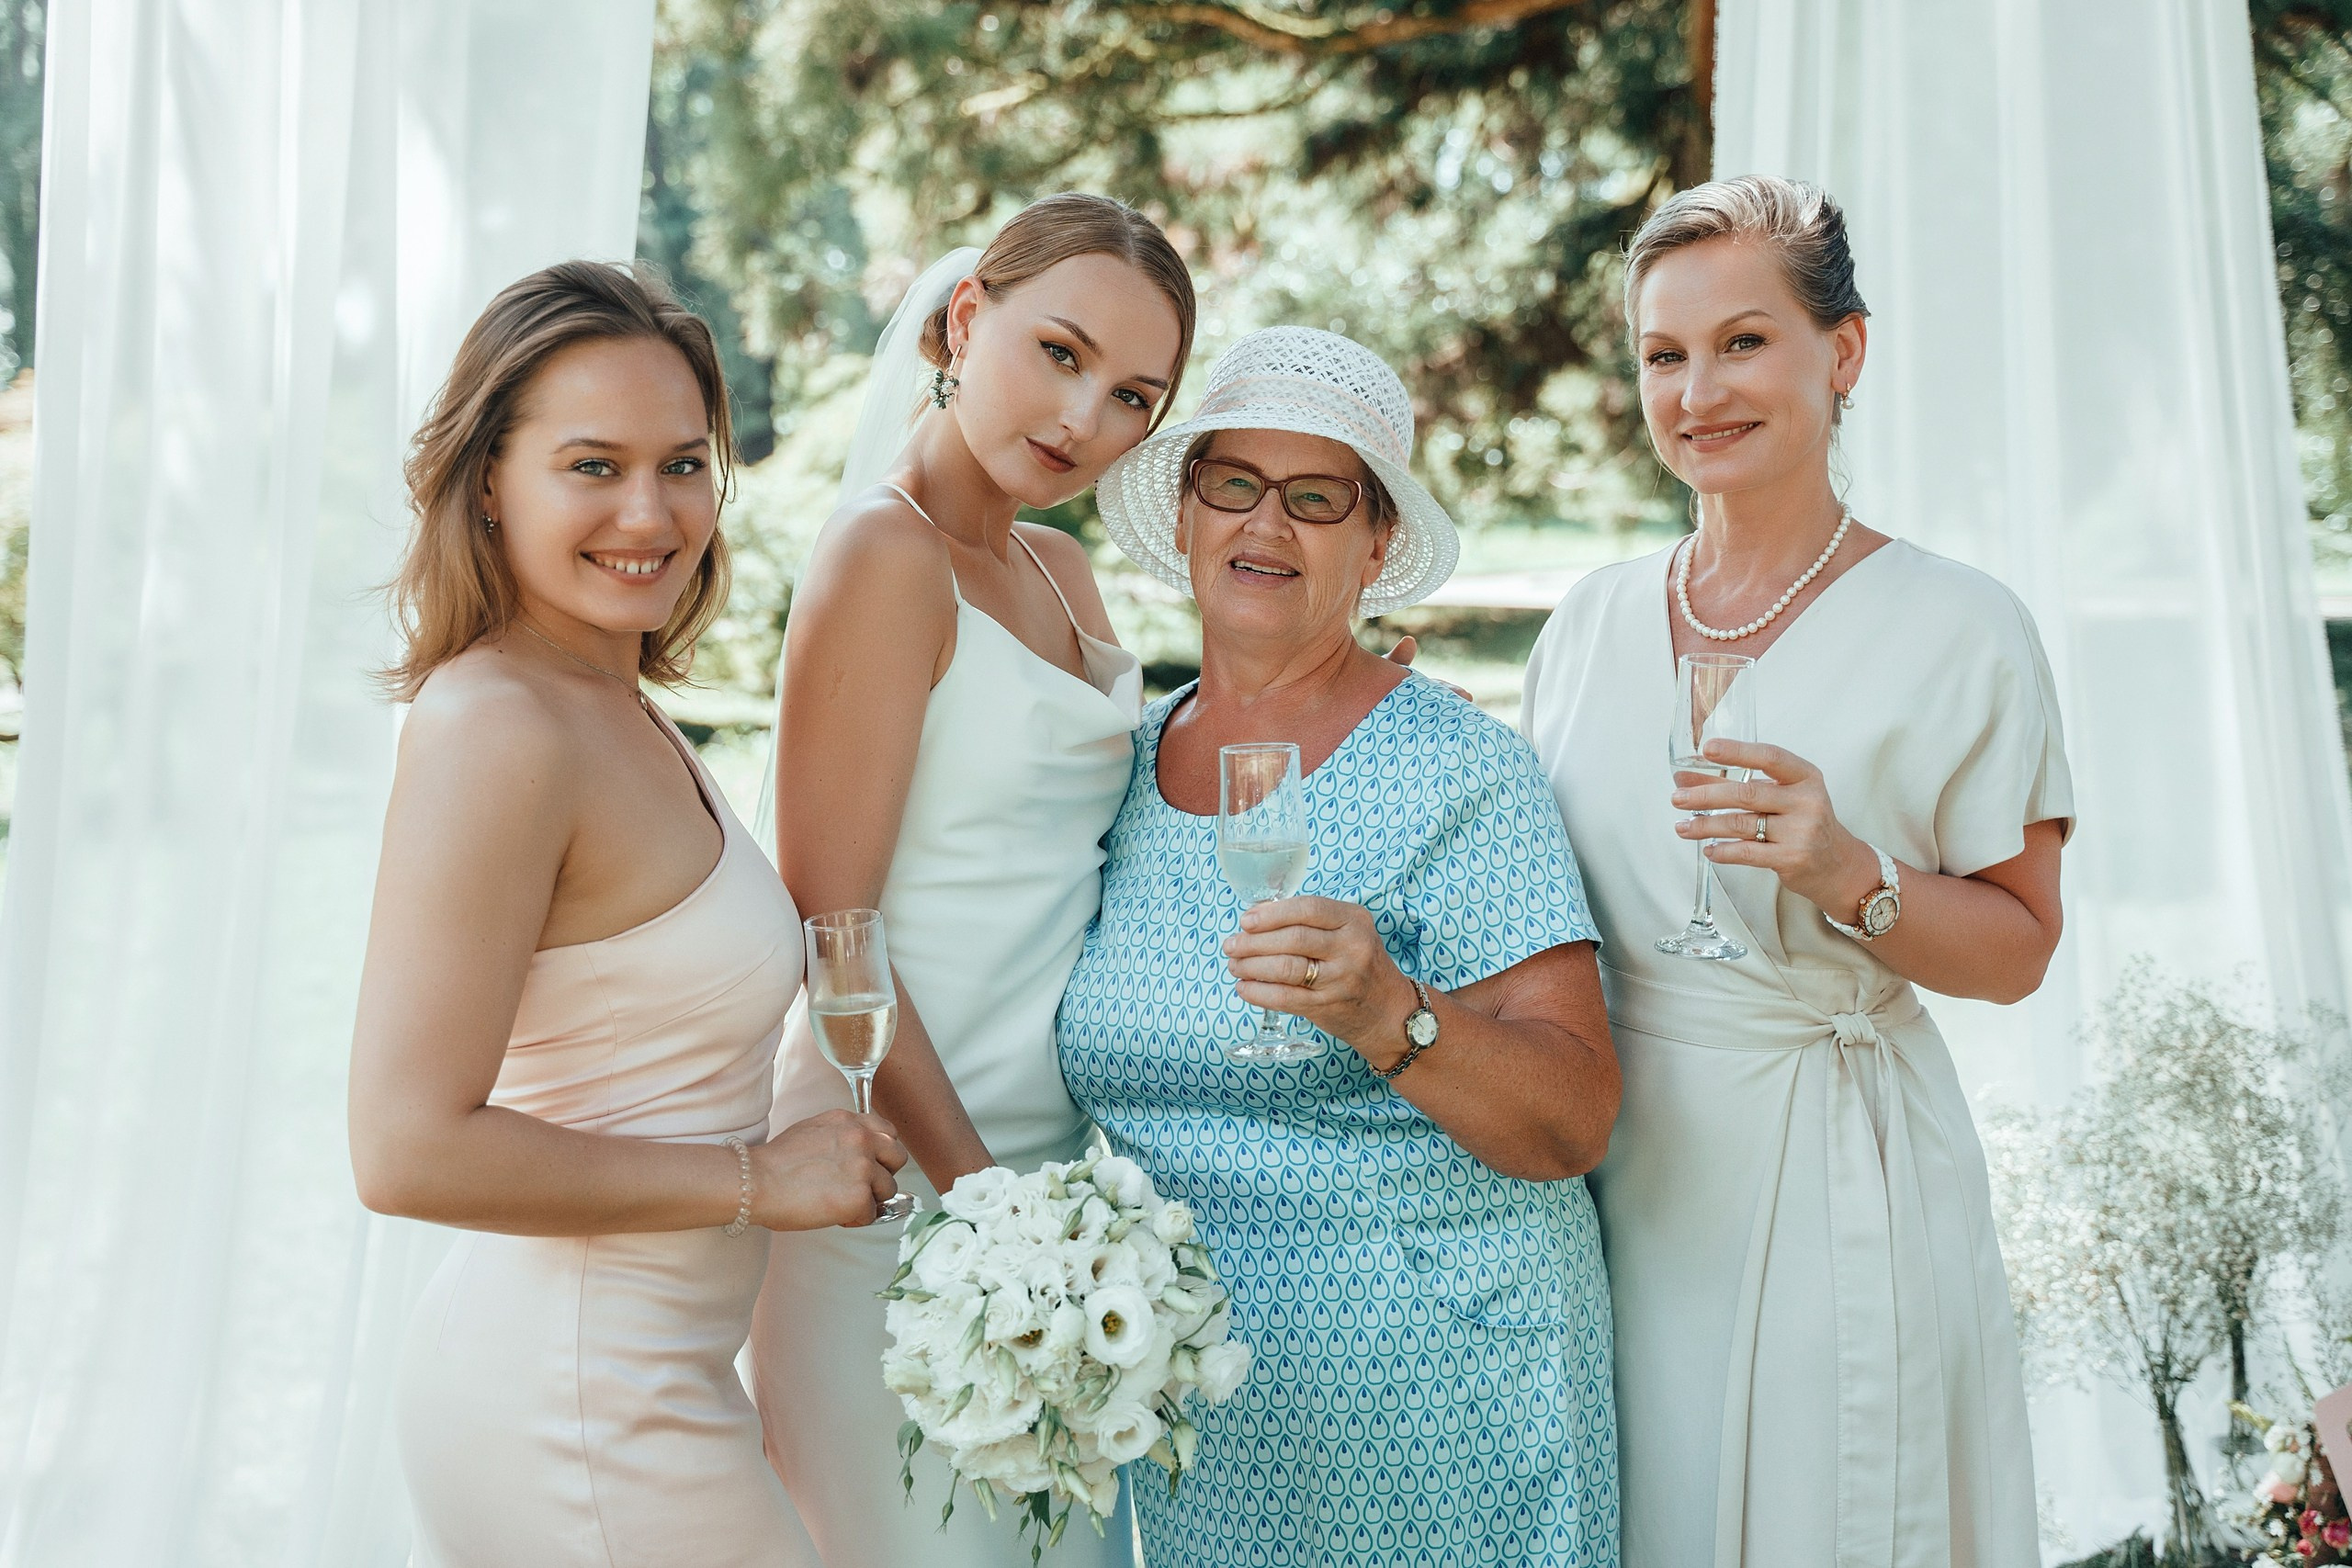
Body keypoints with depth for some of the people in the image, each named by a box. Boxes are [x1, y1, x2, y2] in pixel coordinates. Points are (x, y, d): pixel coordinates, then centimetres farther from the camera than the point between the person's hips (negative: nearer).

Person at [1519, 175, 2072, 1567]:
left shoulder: (1958, 628, -5)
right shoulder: (1589, 626, 8)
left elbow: (2018, 947, -5)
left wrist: (1850, 874, -21)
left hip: (1837, 1185, -4)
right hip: (1606, 1175, 4)